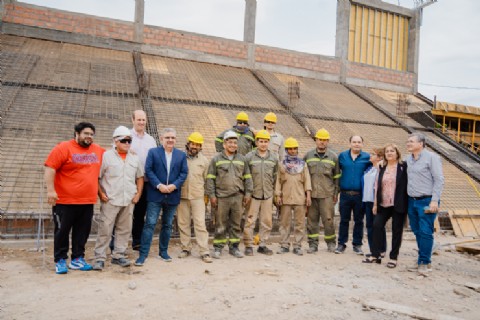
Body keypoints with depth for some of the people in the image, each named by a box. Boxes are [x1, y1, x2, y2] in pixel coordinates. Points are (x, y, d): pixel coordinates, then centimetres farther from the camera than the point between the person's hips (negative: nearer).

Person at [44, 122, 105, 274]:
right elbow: (50, 169, -13)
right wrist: (50, 190, -19)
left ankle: (78, 259, 22)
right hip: (65, 201, -5)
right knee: (62, 231, 5)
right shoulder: (63, 148, -7)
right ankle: (60, 260, 18)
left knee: (82, 232, 11)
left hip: (88, 201, 5)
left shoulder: (99, 150, 10)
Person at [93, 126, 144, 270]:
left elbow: (139, 178, 17)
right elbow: (96, 177, -3)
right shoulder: (106, 156, -2)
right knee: (105, 229, -3)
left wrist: (138, 194, 7)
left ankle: (118, 255, 22)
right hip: (110, 200, -4)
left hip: (129, 201, 5)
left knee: (124, 229, 10)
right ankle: (100, 258, 7)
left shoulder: (135, 158, 12)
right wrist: (101, 194, -9)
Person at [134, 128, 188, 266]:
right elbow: (148, 170, -6)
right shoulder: (153, 152, 1)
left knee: (167, 225, 12)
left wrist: (174, 185, -12)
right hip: (155, 195, -3)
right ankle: (143, 254, 1)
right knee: (150, 224, -4)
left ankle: (163, 252, 25)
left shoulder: (181, 155, 9)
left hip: (172, 196, 3)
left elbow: (184, 173, 3)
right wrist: (159, 185, -15)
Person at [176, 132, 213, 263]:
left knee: (200, 224, -4)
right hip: (182, 196, 1)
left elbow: (206, 179, 12)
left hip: (198, 196, -1)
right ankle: (186, 248, 22)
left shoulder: (204, 160, 6)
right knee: (183, 223, 8)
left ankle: (204, 252, 0)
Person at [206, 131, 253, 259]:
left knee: (236, 224, 9)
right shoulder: (216, 159, 3)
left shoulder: (242, 159, 12)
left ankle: (234, 247, 21)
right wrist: (211, 195, -5)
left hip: (238, 197, 3)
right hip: (222, 197, -3)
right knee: (220, 224, 3)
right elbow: (210, 178, 1)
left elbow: (247, 178, 14)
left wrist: (248, 193, 7)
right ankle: (218, 248, 14)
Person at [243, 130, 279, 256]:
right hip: (253, 194, -3)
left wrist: (274, 192, 12)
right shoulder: (249, 157, -3)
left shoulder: (274, 158, 7)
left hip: (268, 195, 3)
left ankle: (263, 245, 21)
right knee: (250, 220, -1)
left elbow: (275, 176, 13)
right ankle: (248, 245, 11)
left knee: (267, 221, 8)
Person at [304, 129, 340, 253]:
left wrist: (336, 193, 5)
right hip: (311, 193, 2)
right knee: (312, 220, 5)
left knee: (328, 219, 0)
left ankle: (331, 243, 19)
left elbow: (337, 176, 9)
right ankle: (313, 244, 16)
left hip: (327, 194, -1)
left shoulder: (333, 157, 6)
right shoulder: (308, 155, 8)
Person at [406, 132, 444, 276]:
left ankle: (425, 262, 3)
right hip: (412, 201, 6)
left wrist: (434, 200, -16)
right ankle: (422, 261, 20)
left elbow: (439, 180, -10)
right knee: (417, 232, 10)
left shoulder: (431, 157, -6)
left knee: (425, 232, -6)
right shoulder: (408, 159, 12)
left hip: (426, 201, -6)